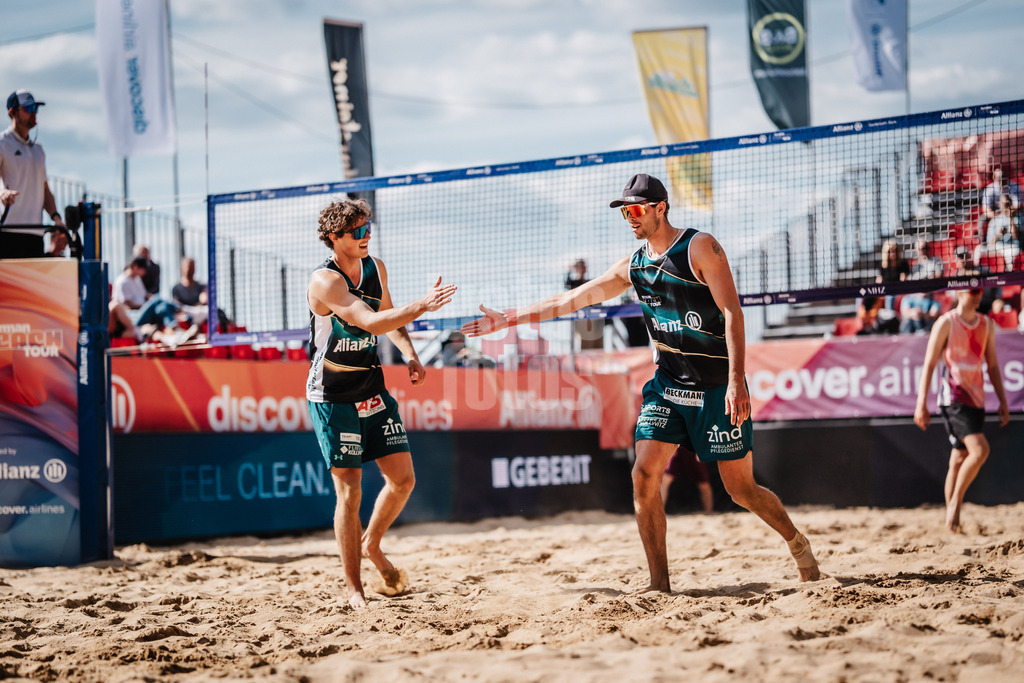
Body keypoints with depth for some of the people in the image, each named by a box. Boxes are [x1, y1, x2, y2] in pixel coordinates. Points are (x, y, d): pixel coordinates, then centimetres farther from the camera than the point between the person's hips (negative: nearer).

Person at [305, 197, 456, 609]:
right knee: (349, 490, -6)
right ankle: (353, 588, 4)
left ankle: (371, 545, 32)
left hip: (373, 390, 7)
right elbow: (370, 322, -33)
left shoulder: (375, 268, 4)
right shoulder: (324, 281, -20)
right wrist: (421, 306, -42)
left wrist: (410, 355, 7)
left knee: (402, 478, 5)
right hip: (332, 397, -7)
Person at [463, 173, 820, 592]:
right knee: (644, 476, -10)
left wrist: (736, 381, -25)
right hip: (667, 385, 6)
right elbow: (573, 299, 14)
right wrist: (507, 320, 13)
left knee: (741, 490, 0)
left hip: (717, 387, -6)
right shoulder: (634, 267, 9)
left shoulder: (699, 247, -10)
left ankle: (797, 543, 28)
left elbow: (732, 312, -16)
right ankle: (660, 585, -3)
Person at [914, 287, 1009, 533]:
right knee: (980, 449, -22)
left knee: (959, 460, 8)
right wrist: (921, 404, -11)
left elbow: (993, 365, 18)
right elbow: (929, 364, -6)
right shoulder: (946, 323, -6)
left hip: (976, 399, 6)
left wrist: (1003, 401, 13)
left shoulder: (986, 325, 12)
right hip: (953, 399, -6)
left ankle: (951, 519, 13)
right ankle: (955, 502, -9)